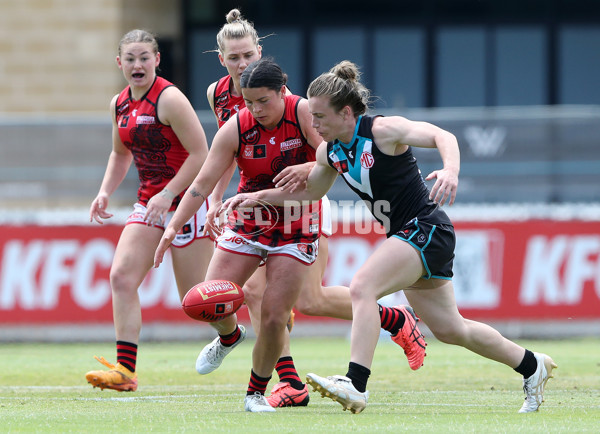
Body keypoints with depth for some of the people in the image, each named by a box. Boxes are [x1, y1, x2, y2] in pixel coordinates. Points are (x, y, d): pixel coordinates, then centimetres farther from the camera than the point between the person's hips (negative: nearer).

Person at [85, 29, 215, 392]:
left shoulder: (169, 99, -16)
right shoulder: (120, 105, 8)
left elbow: (200, 154, -17)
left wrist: (168, 194, -22)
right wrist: (106, 192, 10)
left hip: (186, 199, -7)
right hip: (150, 202, 7)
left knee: (195, 296, -5)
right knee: (122, 276, -8)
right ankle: (125, 370, -10)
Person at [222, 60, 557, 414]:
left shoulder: (383, 130, -16)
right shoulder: (330, 151, 6)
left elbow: (442, 136, -25)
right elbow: (310, 190, 22)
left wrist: (451, 171, -45)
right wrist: (258, 196, 12)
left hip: (427, 229, -9)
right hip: (408, 237, 9)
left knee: (362, 288, -25)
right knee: (449, 329, 15)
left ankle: (356, 385, -34)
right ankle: (531, 365, 32)